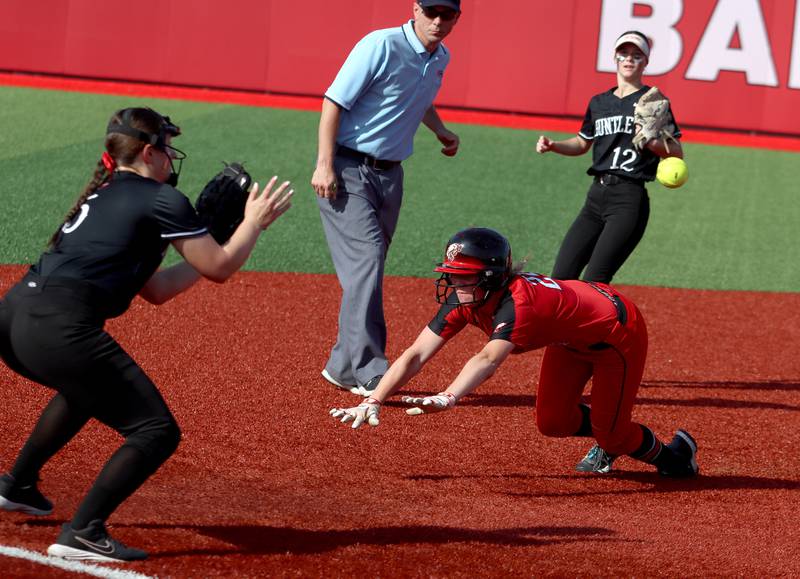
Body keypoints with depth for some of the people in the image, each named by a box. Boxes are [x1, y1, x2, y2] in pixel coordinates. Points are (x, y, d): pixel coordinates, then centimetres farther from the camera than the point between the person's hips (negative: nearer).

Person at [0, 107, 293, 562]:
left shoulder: (101, 197, 28)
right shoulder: (162, 200, 3)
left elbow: (154, 289, 31)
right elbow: (220, 269, 7)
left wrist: (212, 241, 35)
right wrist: (254, 222, 23)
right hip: (60, 331, -9)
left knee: (85, 388, 40)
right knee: (157, 432, -4)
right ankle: (83, 533, -14)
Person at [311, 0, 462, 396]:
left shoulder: (440, 59, 8)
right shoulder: (381, 46, -16)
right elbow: (334, 101, -16)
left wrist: (441, 130, 12)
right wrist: (324, 165, -22)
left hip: (389, 174, 8)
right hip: (347, 170, -8)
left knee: (368, 271, 9)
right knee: (366, 258, -17)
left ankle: (344, 367, 17)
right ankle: (367, 371, -19)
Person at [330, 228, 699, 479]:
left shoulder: (517, 303, -41)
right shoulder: (461, 301, -19)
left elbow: (488, 359, -59)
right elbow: (415, 355, -24)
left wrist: (448, 398, -74)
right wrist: (373, 402, -36)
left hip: (617, 329, -8)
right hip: (571, 338, 8)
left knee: (610, 432, -4)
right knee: (552, 422, 0)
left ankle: (673, 455, 25)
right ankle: (609, 443, 30)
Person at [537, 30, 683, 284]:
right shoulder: (599, 103, 17)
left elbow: (677, 153, -2)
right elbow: (582, 143, 30)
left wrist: (652, 142, -21)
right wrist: (552, 145, 12)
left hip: (630, 199, -6)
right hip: (597, 195, 6)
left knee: (594, 281, -16)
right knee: (562, 276, -1)